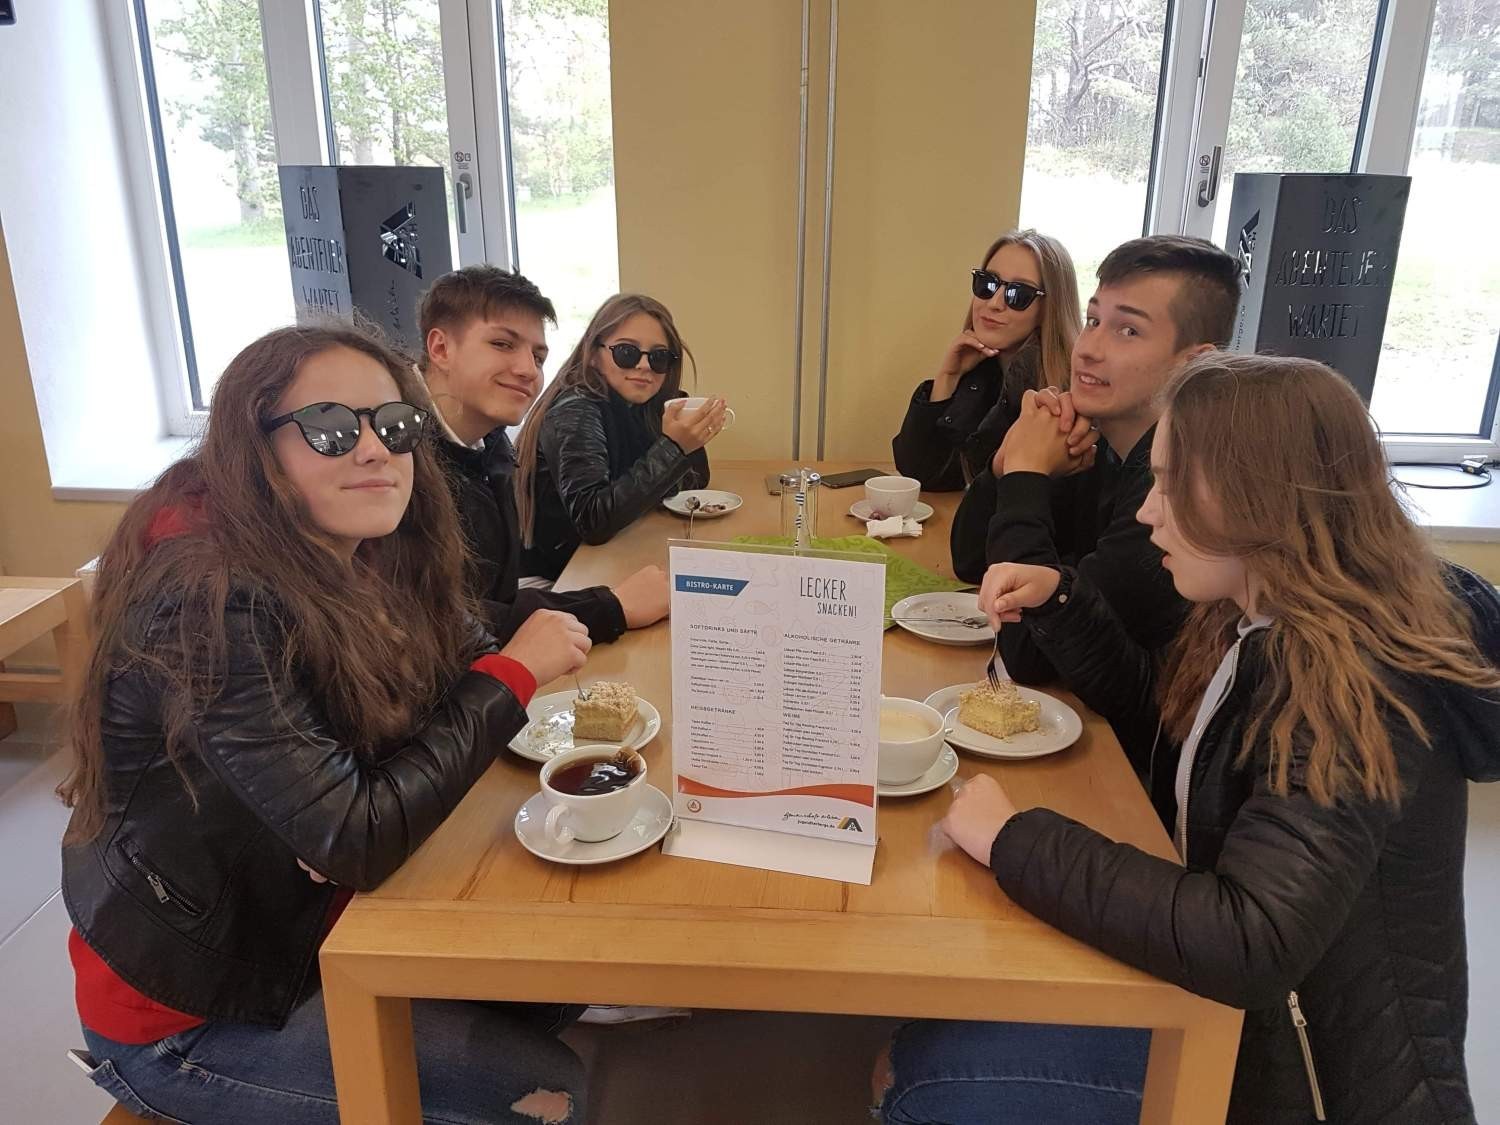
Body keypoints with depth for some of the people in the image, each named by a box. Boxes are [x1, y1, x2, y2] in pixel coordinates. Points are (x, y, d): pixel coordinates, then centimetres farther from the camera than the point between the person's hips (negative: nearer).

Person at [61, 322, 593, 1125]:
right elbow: (356, 839, -34)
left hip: (304, 934, 7)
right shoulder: (210, 605, -30)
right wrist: (514, 673, -26)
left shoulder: (360, 568, -4)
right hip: (186, 1019, -7)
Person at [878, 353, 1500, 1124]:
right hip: (1243, 1008, 8)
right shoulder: (1272, 632, -1)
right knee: (930, 1042, 0)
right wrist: (1061, 599, 5)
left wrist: (1013, 841, -31)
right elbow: (1150, 702, 19)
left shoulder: (1352, 696, -29)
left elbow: (1247, 944, -40)